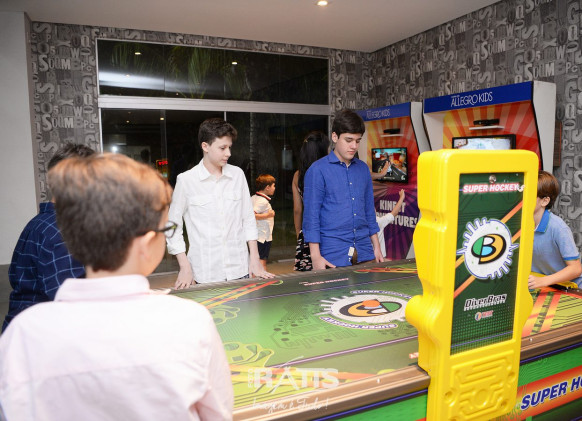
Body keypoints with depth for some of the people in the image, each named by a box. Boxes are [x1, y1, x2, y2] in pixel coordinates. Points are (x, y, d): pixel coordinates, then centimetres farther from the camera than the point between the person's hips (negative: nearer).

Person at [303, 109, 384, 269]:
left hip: (364, 253, 5)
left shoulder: (363, 169, 10)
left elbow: (369, 210, 15)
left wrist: (376, 247, 13)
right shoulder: (317, 170, -7)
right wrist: (316, 256, -13)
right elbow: (311, 216, -9)